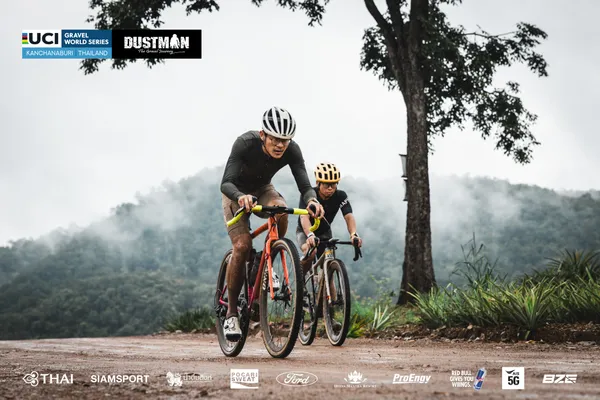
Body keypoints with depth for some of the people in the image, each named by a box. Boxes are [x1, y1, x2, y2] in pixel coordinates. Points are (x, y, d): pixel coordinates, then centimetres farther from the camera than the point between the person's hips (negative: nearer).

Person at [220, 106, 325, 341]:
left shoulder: (292, 150, -26)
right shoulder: (245, 143, -34)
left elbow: (304, 185, -30)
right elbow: (226, 183, -40)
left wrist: (311, 200, -54)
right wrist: (241, 197, -62)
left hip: (263, 189, 3)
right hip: (237, 192, -3)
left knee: (280, 209, -33)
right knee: (242, 247, -22)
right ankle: (231, 313, -8)